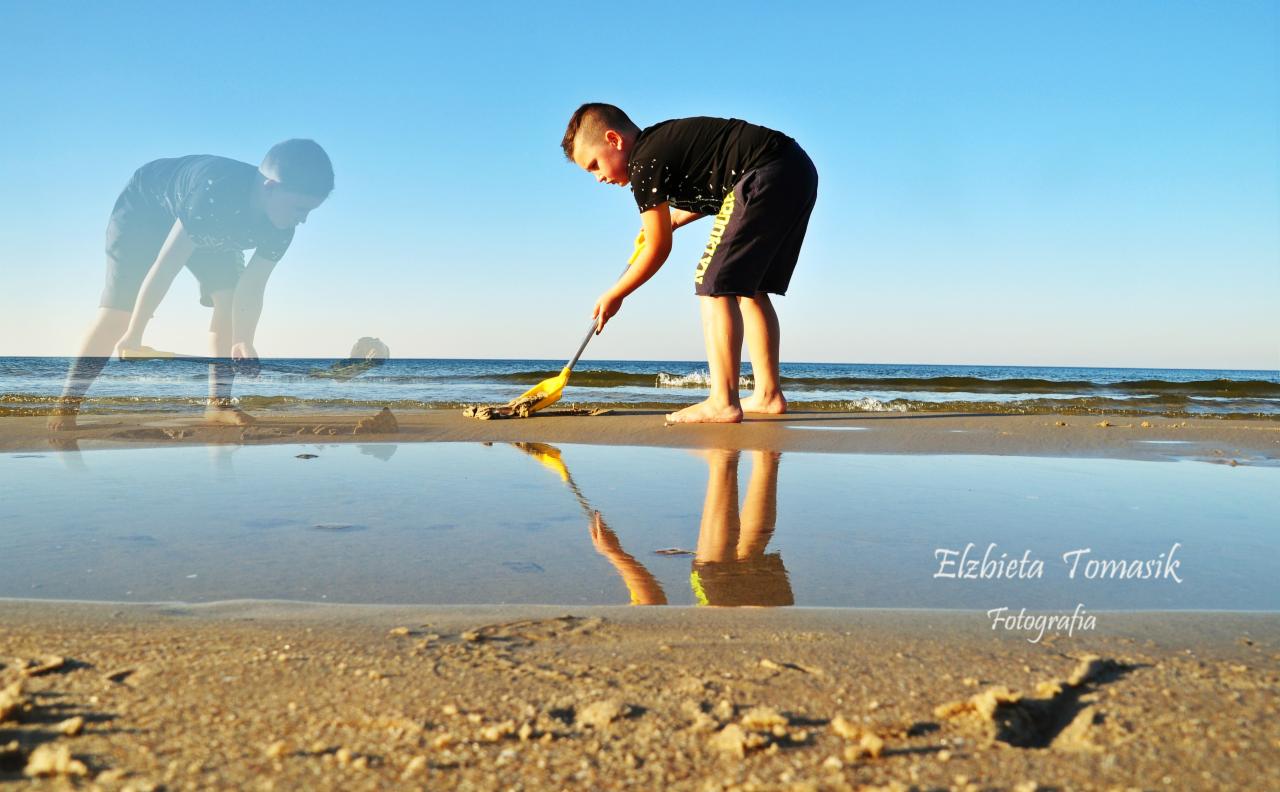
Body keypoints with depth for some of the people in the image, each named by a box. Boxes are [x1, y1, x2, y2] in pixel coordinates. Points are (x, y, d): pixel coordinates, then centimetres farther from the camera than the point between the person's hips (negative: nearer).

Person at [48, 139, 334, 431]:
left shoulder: (280, 228, -24)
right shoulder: (215, 191, -45)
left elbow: (251, 289, -24)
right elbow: (166, 266, -40)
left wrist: (243, 341, -41)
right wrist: (134, 335, -34)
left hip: (208, 229, 5)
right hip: (144, 208, -5)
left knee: (229, 300, -15)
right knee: (117, 311, -13)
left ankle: (219, 403, -8)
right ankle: (67, 404, -2)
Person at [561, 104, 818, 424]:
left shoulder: (644, 163, -7)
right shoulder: (665, 138, 21)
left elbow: (658, 249, -4)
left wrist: (613, 296, 7)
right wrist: (672, 219, 26)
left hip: (767, 176, -10)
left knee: (716, 286, -9)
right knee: (750, 288, 14)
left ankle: (723, 403, -15)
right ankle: (768, 395, 15)